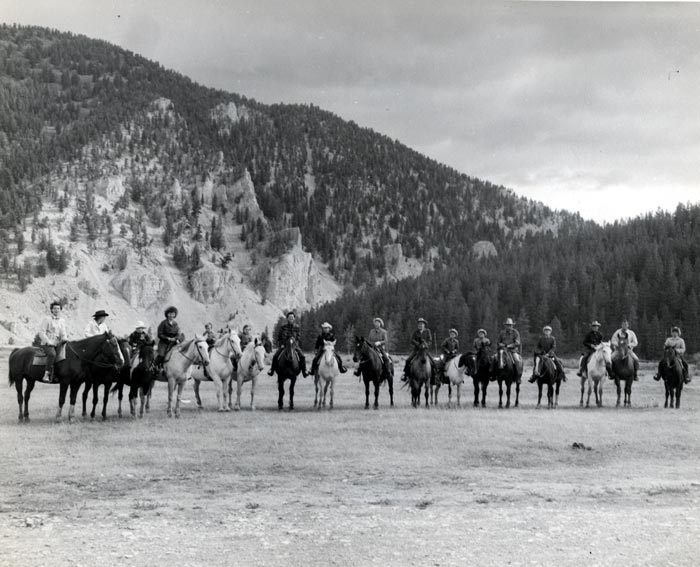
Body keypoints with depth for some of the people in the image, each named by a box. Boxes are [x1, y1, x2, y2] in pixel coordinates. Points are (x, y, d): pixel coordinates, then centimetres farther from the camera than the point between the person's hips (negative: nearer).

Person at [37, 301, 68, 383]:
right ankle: (47, 375, -37)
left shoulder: (62, 320, 16)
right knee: (52, 353, -35)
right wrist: (48, 342, -14)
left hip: (57, 343, 6)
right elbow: (41, 332, -5)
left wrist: (65, 339, -4)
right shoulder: (47, 319, -1)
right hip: (46, 343, -6)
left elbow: (63, 333, 17)